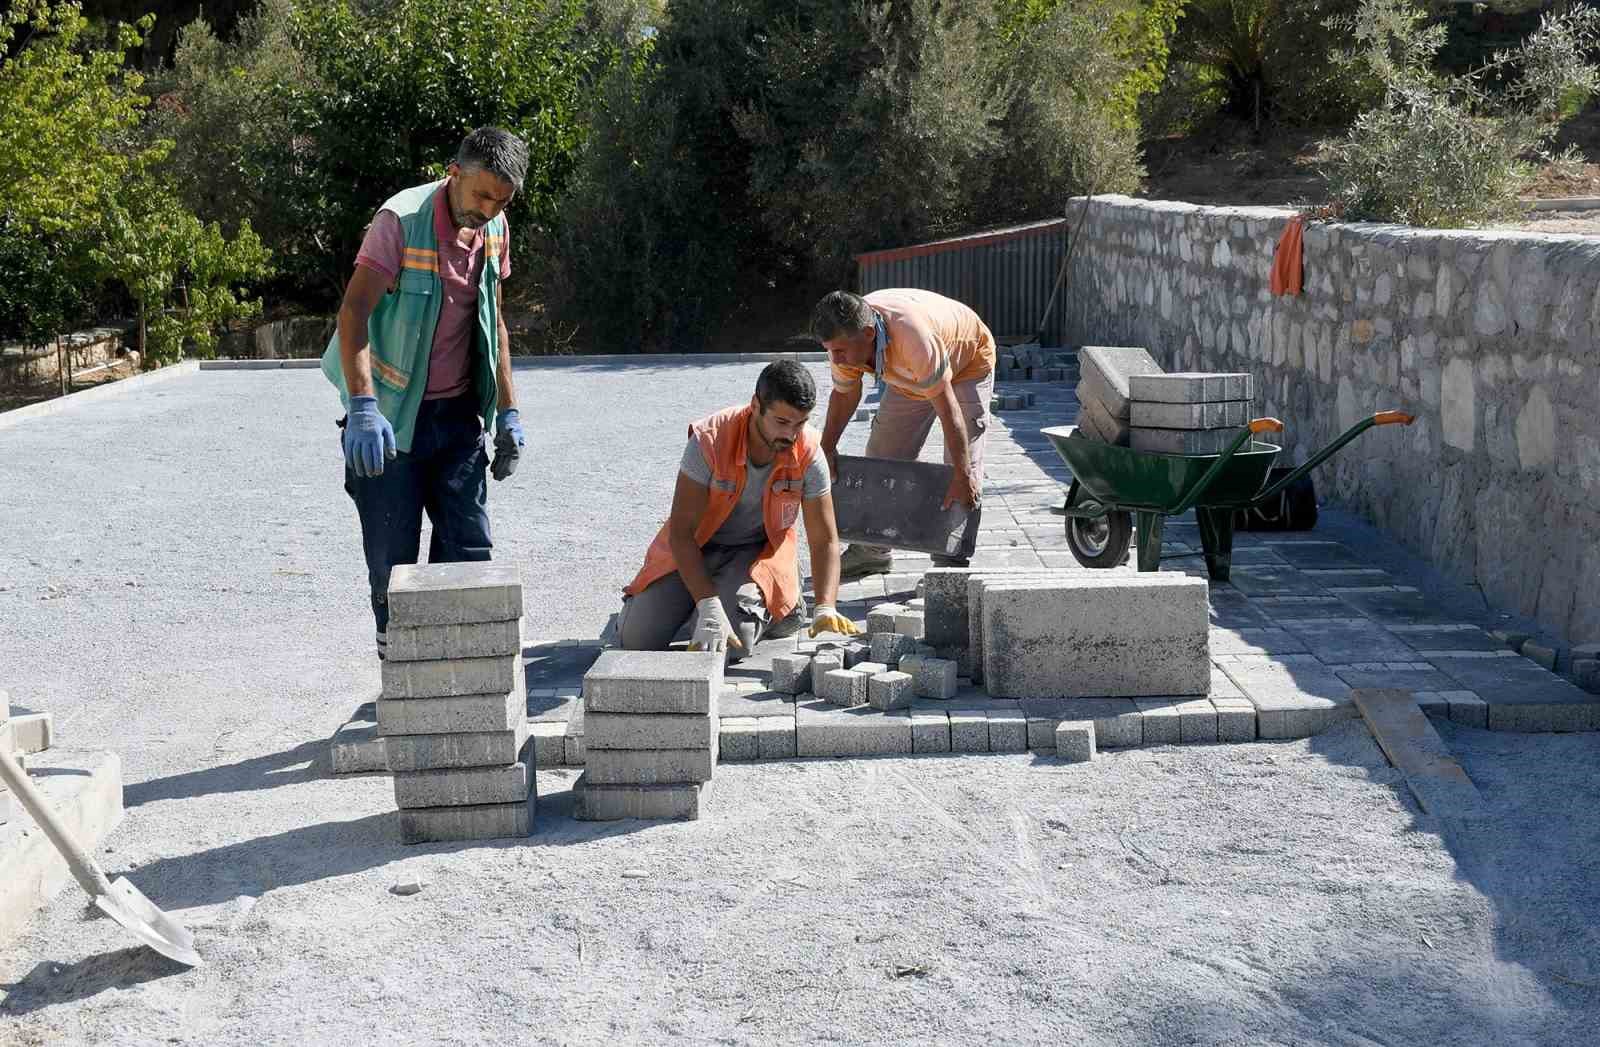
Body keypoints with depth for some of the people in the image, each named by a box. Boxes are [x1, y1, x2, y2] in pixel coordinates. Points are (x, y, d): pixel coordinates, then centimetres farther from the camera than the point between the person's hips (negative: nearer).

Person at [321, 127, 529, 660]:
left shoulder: (494, 231, 4)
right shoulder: (402, 220, -16)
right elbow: (353, 312, -23)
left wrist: (507, 410, 12)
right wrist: (362, 408, -35)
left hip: (457, 414, 5)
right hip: (392, 415, -5)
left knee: (468, 547, 1)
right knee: (392, 555, -1)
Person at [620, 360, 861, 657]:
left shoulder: (808, 452, -21)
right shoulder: (709, 440, -28)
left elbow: (825, 540, -14)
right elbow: (681, 532, -26)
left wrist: (826, 609, -31)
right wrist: (709, 607, -36)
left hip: (758, 551, 0)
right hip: (695, 547, 0)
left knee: (730, 644, -25)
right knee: (636, 639, -14)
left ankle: (781, 606, 7)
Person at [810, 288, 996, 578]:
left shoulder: (914, 338, -46)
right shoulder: (844, 337, -26)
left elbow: (947, 407, -40)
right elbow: (844, 393, -5)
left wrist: (961, 477, -35)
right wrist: (827, 447, -15)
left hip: (967, 364, -6)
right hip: (910, 376, 6)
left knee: (964, 460, -14)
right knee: (882, 453, 4)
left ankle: (951, 560, -6)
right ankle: (871, 551, 15)